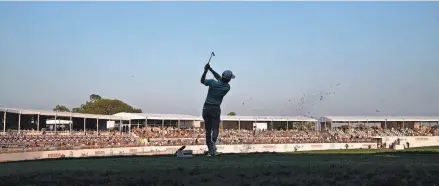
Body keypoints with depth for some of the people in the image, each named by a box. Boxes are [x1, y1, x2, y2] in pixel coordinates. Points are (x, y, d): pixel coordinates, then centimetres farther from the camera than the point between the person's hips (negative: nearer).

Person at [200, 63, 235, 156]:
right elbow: (219, 78, 8)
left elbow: (202, 80, 7)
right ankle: (213, 143, -25)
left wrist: (206, 70, 9)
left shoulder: (212, 82, -10)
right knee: (215, 129, 3)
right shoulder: (227, 87, -4)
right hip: (216, 108, -1)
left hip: (206, 107, 1)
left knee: (207, 130, 7)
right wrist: (210, 69, 9)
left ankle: (210, 150, 9)